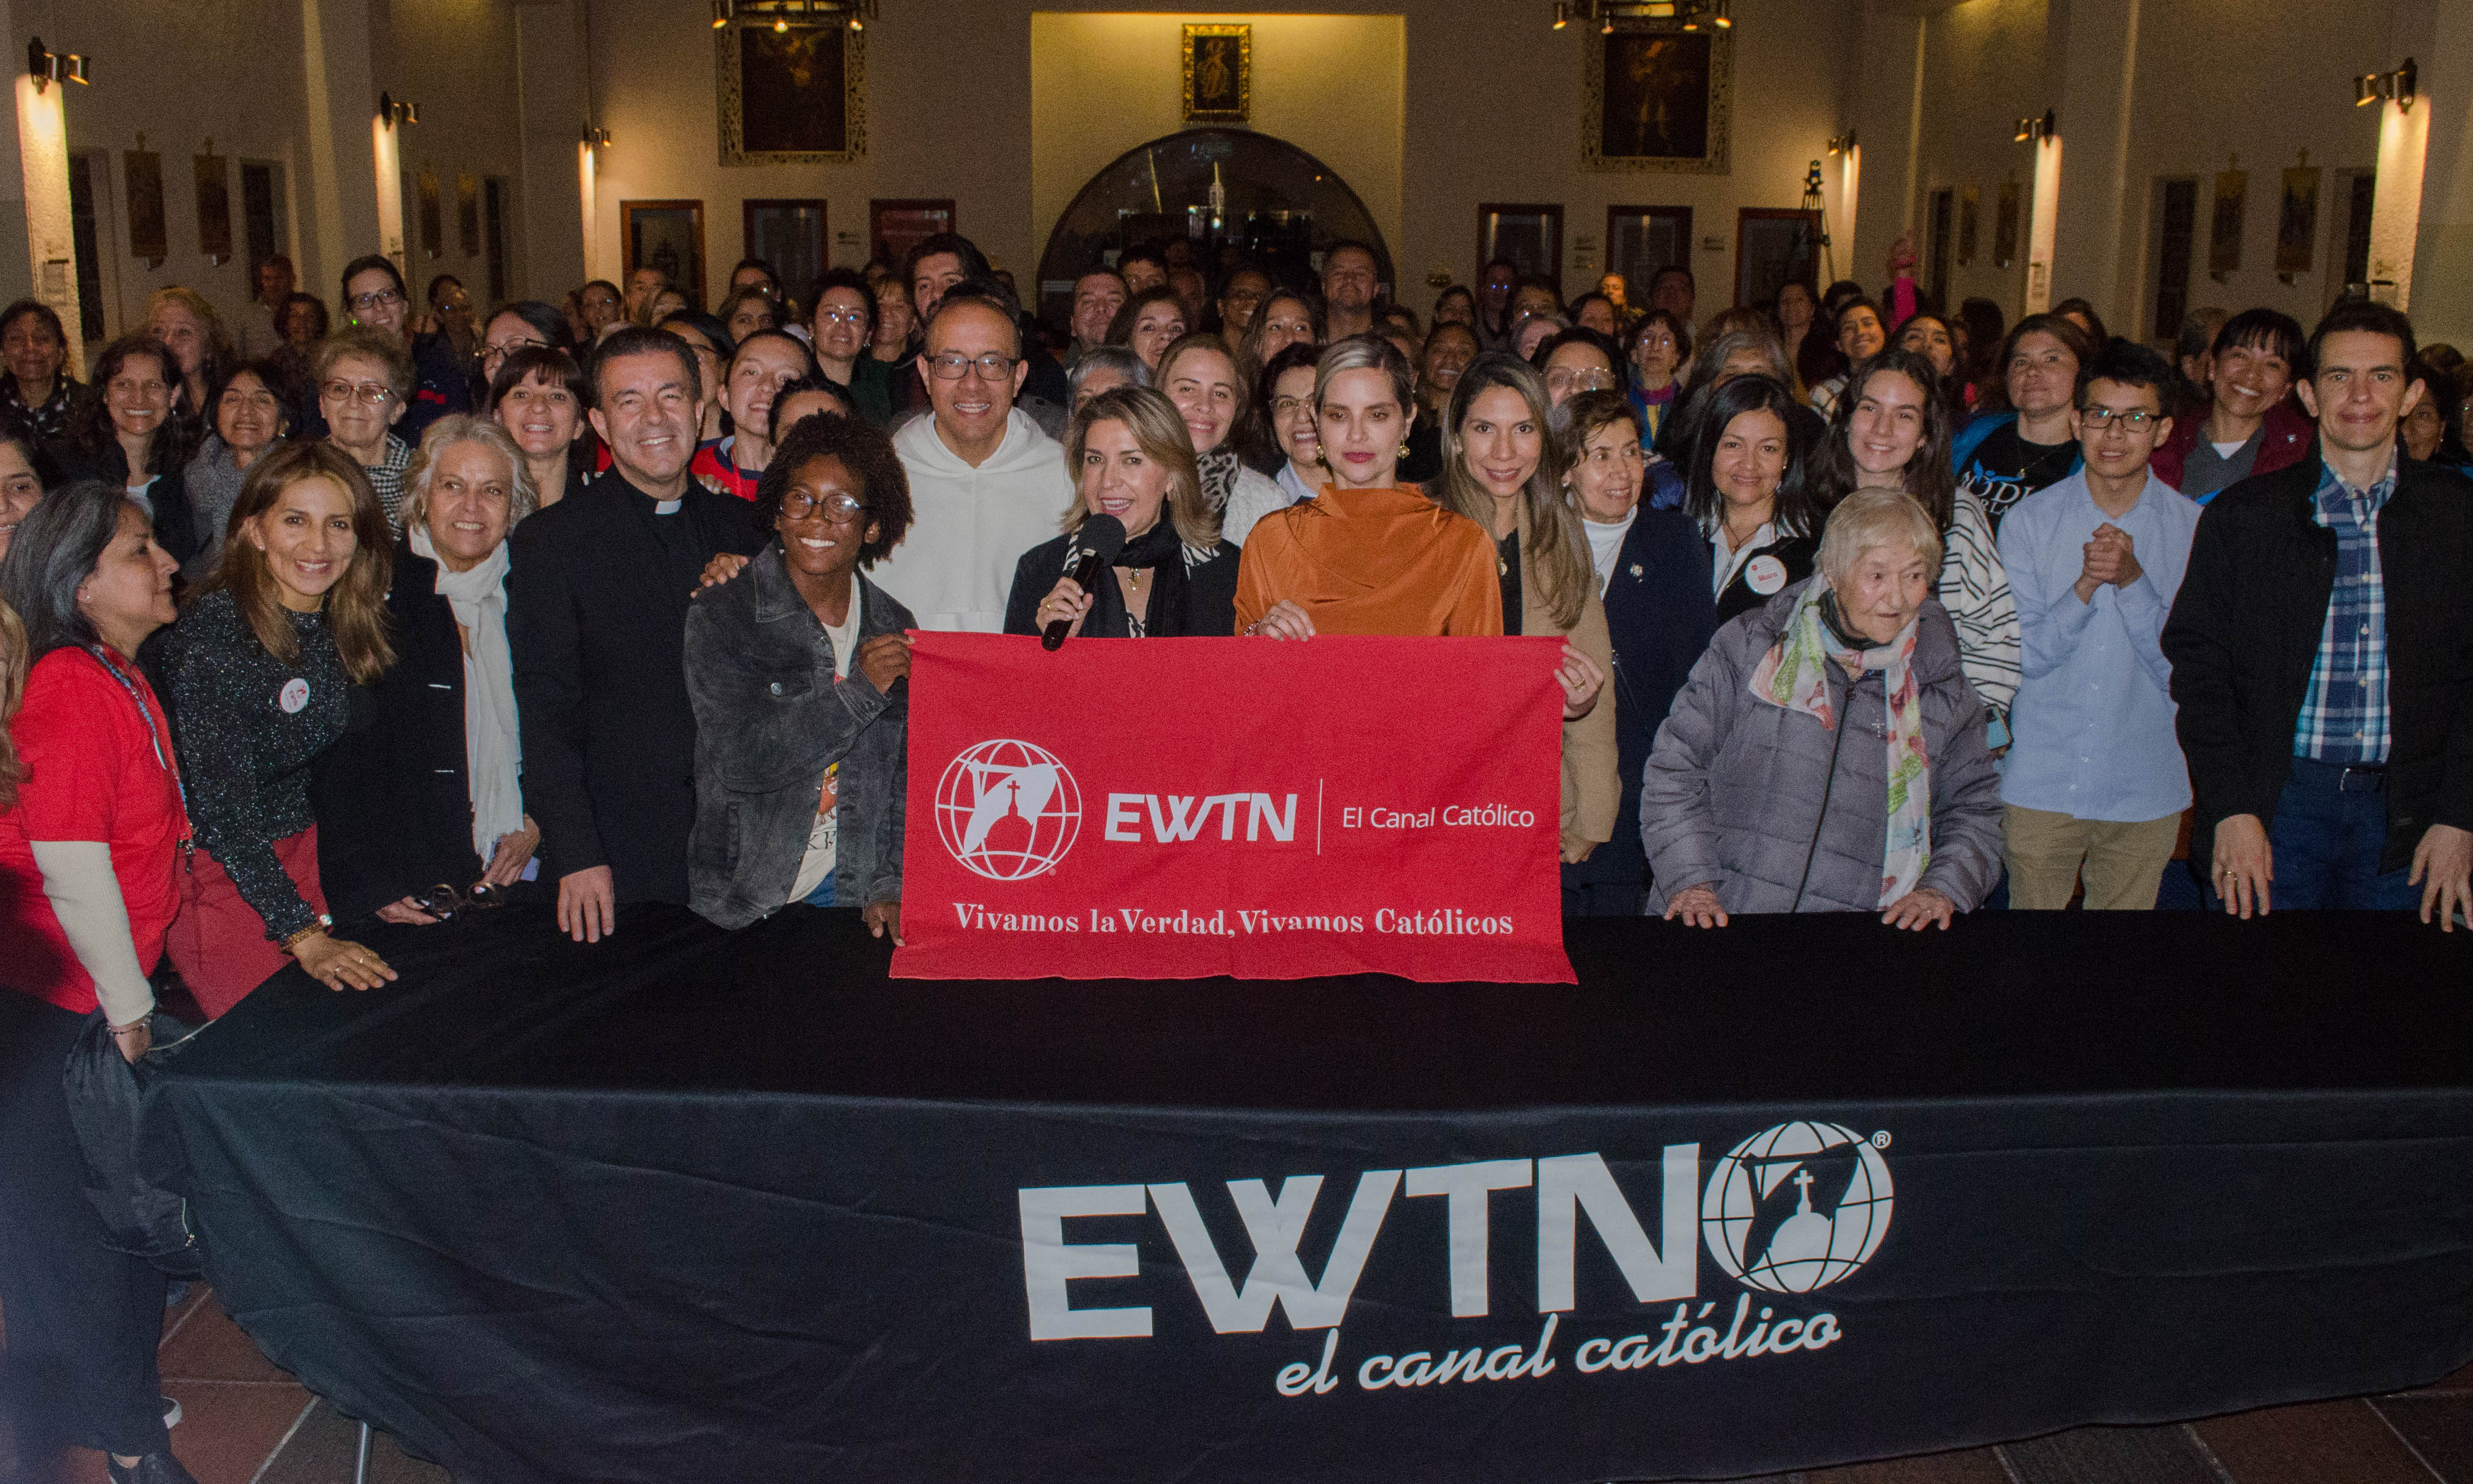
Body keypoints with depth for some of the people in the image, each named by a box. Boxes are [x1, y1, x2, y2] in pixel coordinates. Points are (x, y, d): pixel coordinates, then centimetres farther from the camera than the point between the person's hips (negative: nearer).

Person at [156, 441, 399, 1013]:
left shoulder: (342, 624, -2)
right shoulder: (210, 635, -23)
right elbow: (223, 804, -26)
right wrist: (302, 934, -30)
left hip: (302, 855, 6)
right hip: (219, 874, -6)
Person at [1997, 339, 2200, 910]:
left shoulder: (2195, 530, -3)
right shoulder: (2030, 519, -2)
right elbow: (2021, 656, -6)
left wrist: (2133, 580, -22)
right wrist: (2086, 585, -22)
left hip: (2146, 793, 1)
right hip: (2039, 783, 0)